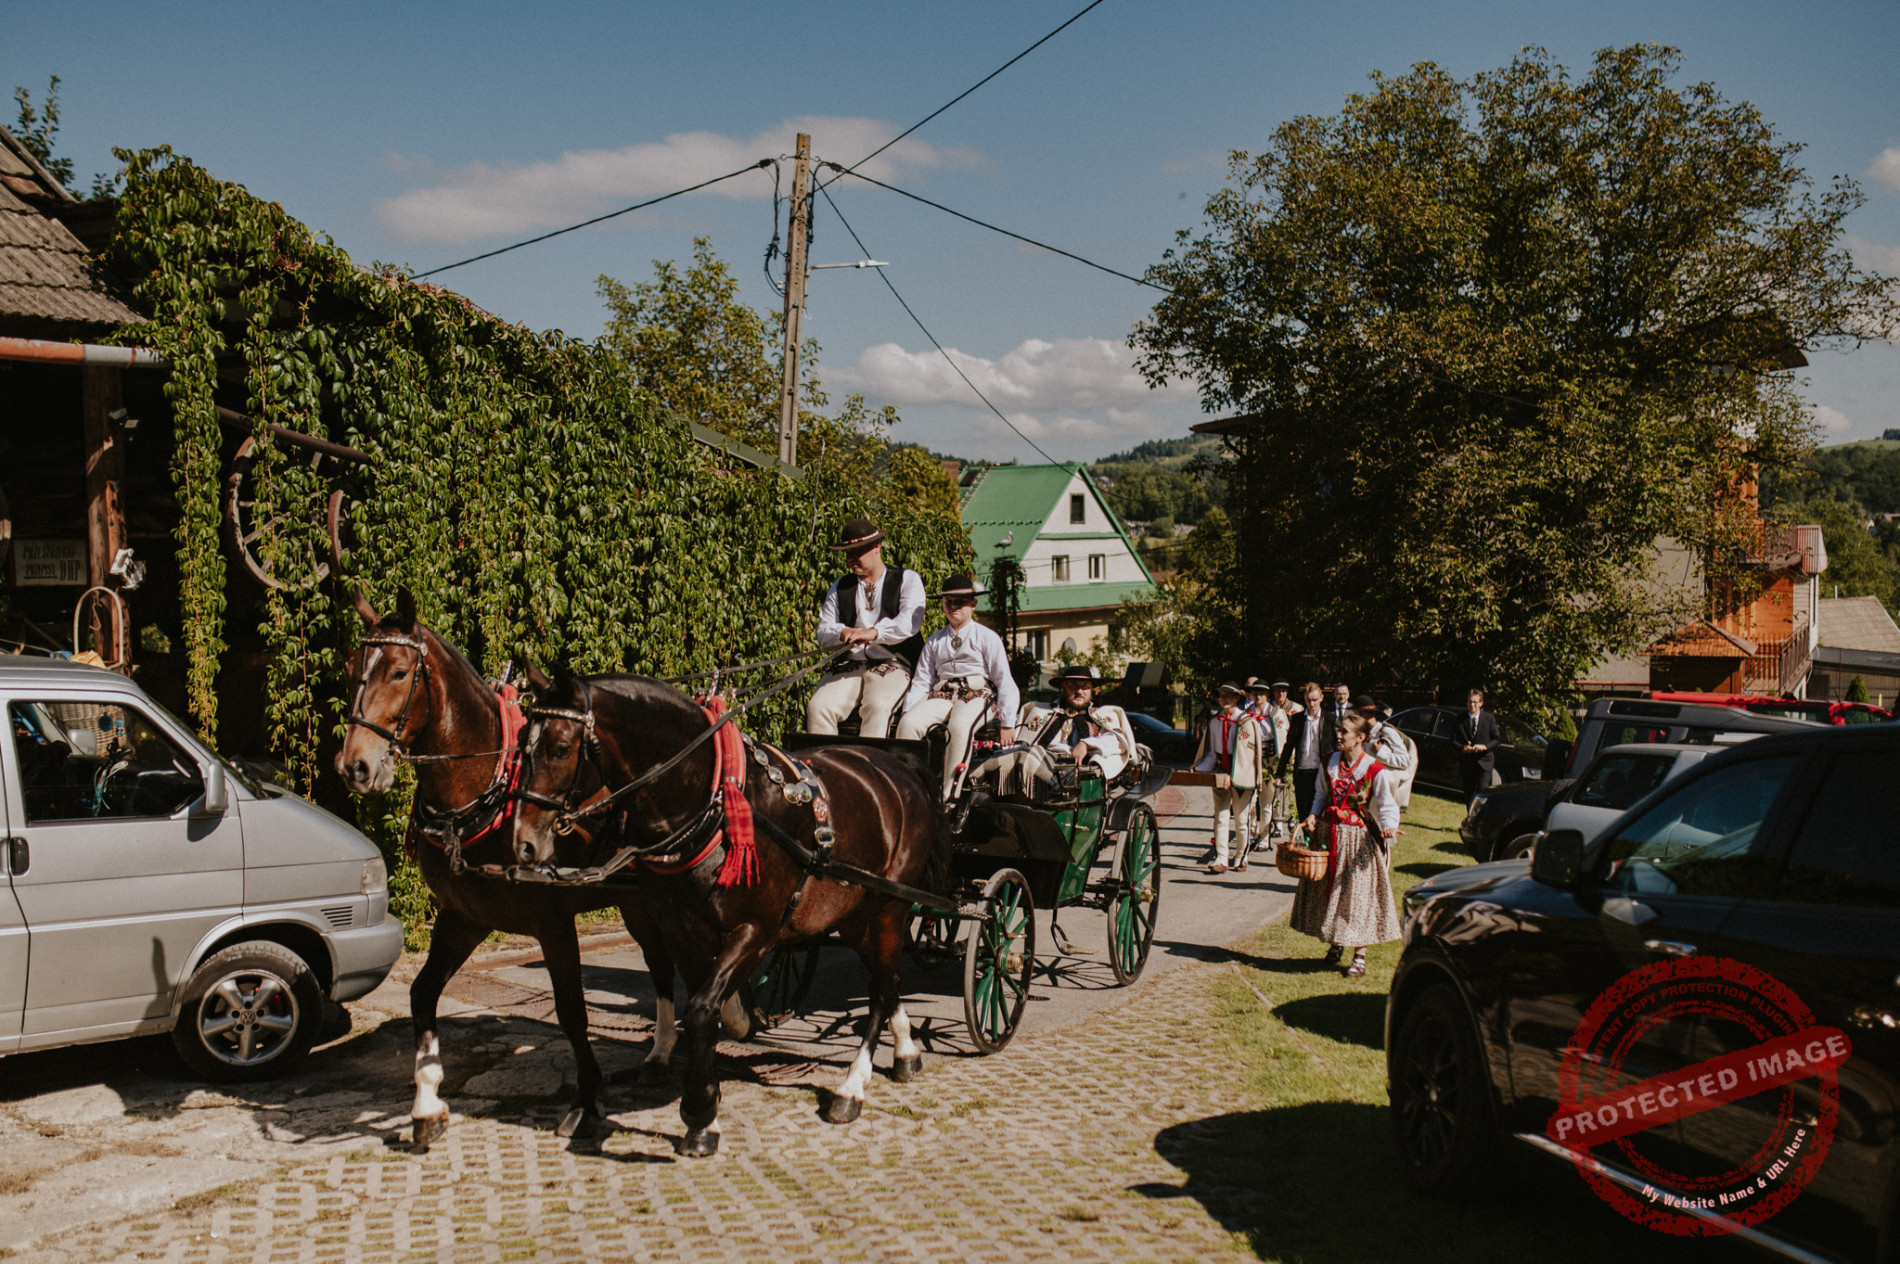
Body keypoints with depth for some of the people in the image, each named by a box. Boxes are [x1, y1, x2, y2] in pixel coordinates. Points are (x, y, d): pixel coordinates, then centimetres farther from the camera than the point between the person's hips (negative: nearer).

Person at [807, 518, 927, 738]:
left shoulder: (907, 580, 8)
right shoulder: (840, 588, 21)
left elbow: (910, 623, -10)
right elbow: (823, 633, 12)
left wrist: (873, 633, -26)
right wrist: (844, 633, -12)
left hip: (892, 665, -4)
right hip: (847, 667, 4)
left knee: (877, 708, -34)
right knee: (818, 707, -24)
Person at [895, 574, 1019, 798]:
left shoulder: (987, 637, 9)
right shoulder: (935, 640, 21)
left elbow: (1005, 680, 4)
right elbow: (921, 680, 16)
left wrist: (1008, 723, -5)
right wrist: (908, 710, -2)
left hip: (977, 695, -4)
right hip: (941, 694, 4)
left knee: (959, 727, -38)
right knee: (908, 723, -27)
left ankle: (949, 796, -38)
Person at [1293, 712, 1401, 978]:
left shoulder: (1375, 771, -11)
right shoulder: (1331, 763, 5)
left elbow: (1387, 806, -10)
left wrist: (1389, 826, -30)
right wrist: (1313, 815, -4)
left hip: (1357, 839, -5)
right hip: (1328, 834, 5)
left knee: (1356, 893, -3)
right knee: (1328, 890, 11)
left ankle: (1359, 956, 6)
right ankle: (1335, 945, 30)